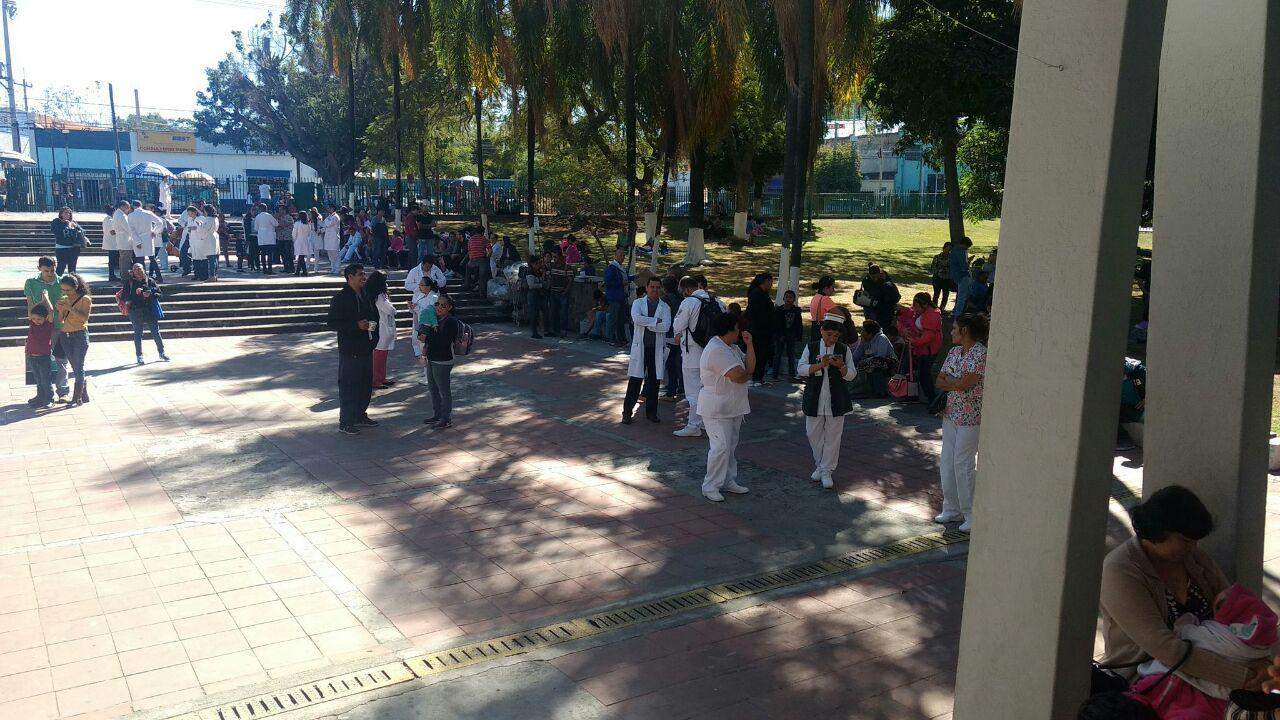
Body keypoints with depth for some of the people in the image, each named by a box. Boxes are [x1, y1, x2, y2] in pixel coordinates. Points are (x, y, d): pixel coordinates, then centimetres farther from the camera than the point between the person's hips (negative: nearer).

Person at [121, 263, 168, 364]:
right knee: (138, 334, 5)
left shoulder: (150, 281, 6)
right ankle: (139, 355, 14)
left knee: (156, 332, 3)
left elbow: (158, 293, 6)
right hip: (135, 311, -1)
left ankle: (161, 352, 15)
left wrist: (150, 294, -12)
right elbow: (124, 296, 0)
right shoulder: (129, 282, 2)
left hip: (150, 310, 1)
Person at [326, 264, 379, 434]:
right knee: (348, 386, -3)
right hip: (350, 351, -7)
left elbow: (374, 315, 25)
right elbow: (332, 324, -14)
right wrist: (357, 325, -21)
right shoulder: (340, 298, -10)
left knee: (366, 385, 14)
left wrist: (372, 324, 5)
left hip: (366, 349, 7)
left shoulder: (366, 295, 11)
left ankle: (360, 416, 29)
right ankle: (345, 422, 4)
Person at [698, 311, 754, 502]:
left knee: (731, 445, 14)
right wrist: (748, 374, -3)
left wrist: (749, 344, 0)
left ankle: (728, 481, 24)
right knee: (721, 446, -11)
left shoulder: (732, 348, 12)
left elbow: (749, 367, 7)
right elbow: (738, 376, -27)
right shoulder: (716, 350, -22)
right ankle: (710, 486, -1)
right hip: (716, 409, -10)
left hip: (733, 406, 10)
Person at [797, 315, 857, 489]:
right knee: (813, 434, 9)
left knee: (832, 436, 2)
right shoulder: (811, 347, 1)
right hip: (814, 400, 1)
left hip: (836, 401, -1)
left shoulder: (844, 350, 1)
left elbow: (851, 375, 0)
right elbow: (801, 368, -7)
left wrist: (841, 366, -20)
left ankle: (826, 471, 13)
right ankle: (820, 465, 29)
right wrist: (820, 365, -21)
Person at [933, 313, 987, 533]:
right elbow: (938, 382, 7)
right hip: (950, 414, 8)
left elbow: (965, 384, -23)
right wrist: (957, 383, -10)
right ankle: (952, 509, 22)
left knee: (963, 464, -6)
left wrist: (948, 379, -5)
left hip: (970, 417, -8)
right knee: (947, 463, 10)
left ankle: (971, 515, 5)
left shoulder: (981, 353, -15)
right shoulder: (954, 352, 10)